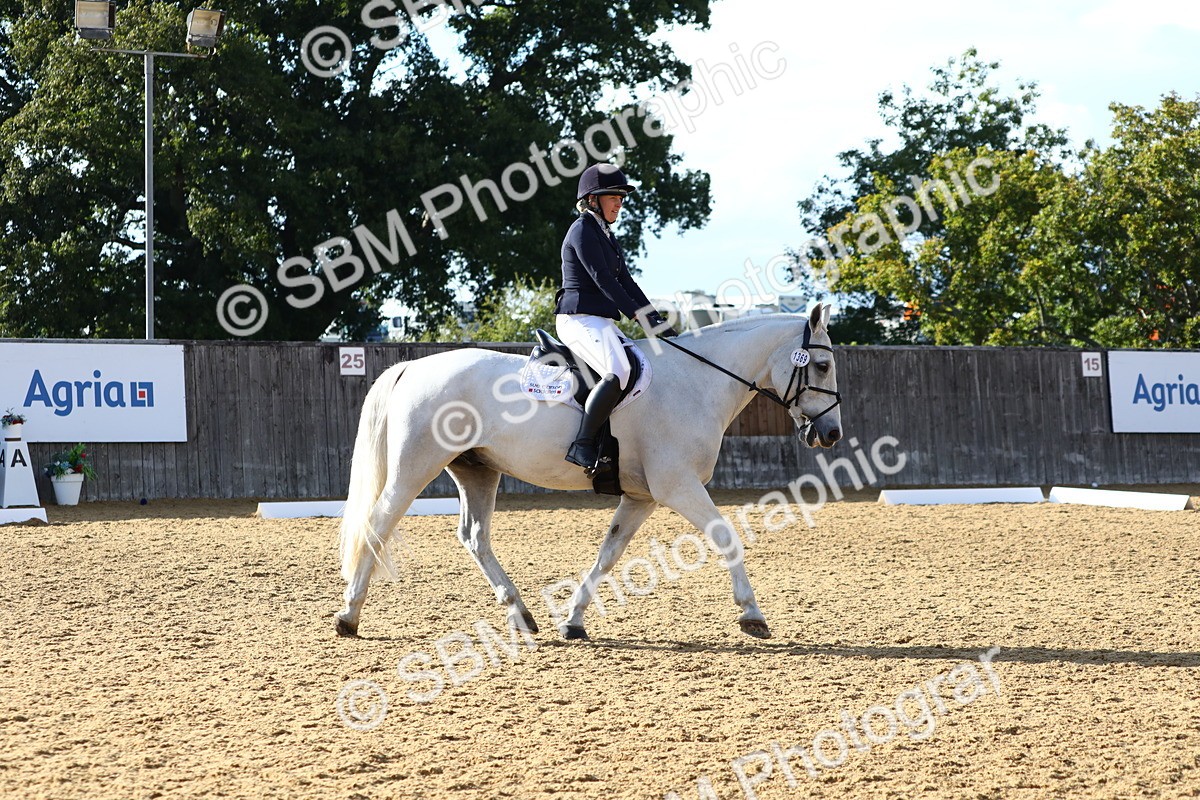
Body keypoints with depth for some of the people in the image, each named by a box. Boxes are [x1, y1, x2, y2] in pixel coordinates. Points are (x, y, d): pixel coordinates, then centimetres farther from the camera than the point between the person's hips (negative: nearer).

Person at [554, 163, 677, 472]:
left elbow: (626, 282, 20)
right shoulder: (583, 230, -7)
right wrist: (638, 314, -20)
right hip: (580, 319, -10)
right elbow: (602, 278, -16)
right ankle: (582, 446, -32)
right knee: (619, 373, -31)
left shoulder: (605, 235, 23)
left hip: (602, 322, 10)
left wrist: (658, 321, 11)